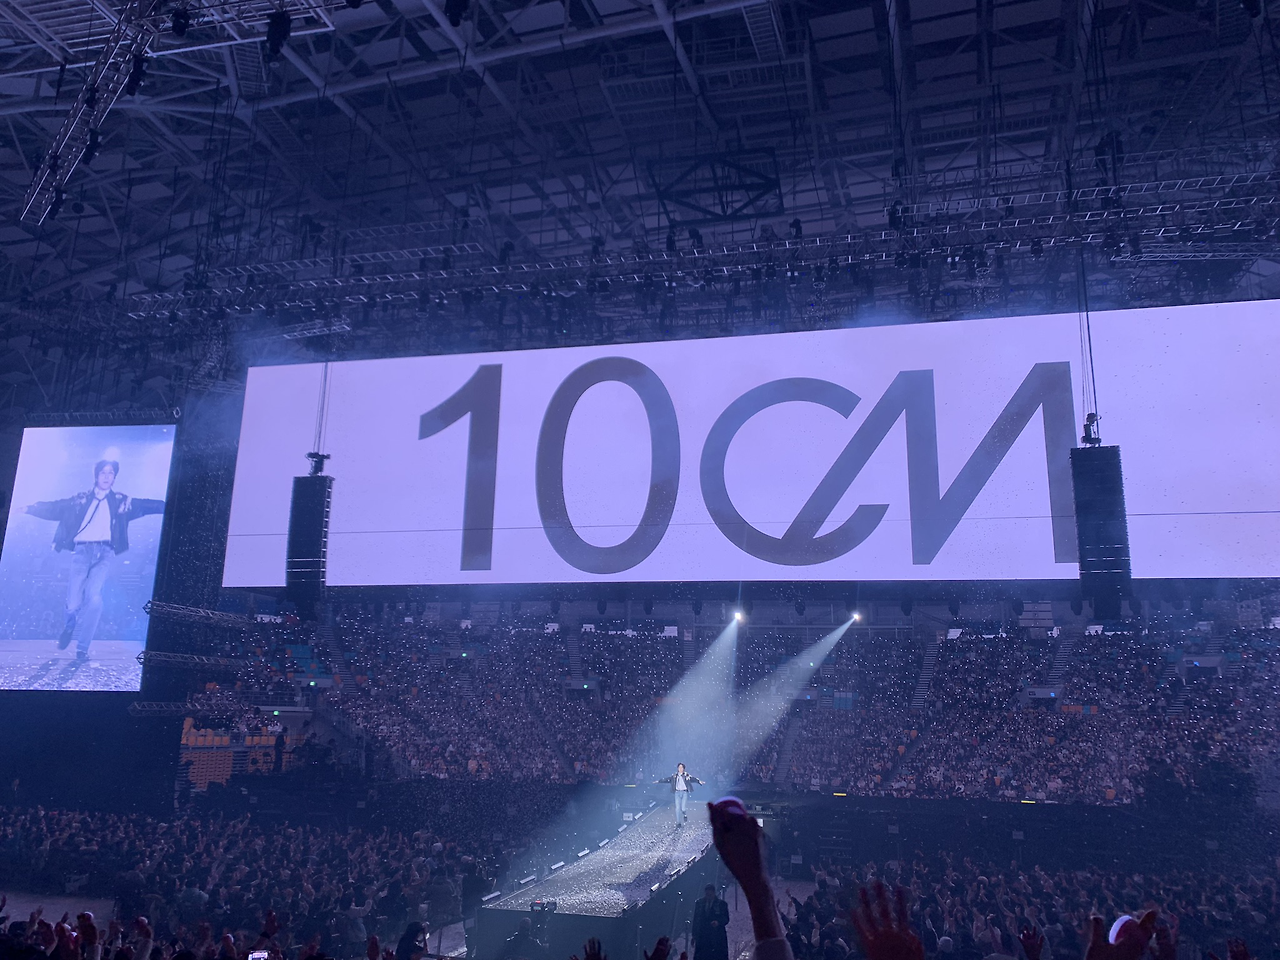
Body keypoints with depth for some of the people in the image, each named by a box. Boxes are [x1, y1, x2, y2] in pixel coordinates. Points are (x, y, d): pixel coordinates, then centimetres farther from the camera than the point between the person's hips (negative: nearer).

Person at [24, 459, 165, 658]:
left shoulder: (122, 501, 16)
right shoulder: (80, 499, 17)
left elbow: (151, 506, 12)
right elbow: (55, 508, 12)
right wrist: (29, 508, 0)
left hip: (105, 552, 0)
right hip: (81, 551, 0)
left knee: (94, 596, -22)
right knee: (73, 603, -10)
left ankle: (83, 647, -9)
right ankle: (69, 626, 27)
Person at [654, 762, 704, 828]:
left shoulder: (687, 775, 0)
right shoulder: (674, 776, 7)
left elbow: (694, 779, -9)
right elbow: (667, 779, 12)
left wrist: (699, 782, -26)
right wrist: (659, 781, 13)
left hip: (684, 793, -2)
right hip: (677, 793, 2)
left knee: (683, 808, -11)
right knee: (678, 808, 0)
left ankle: (684, 814, 26)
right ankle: (678, 823, 11)